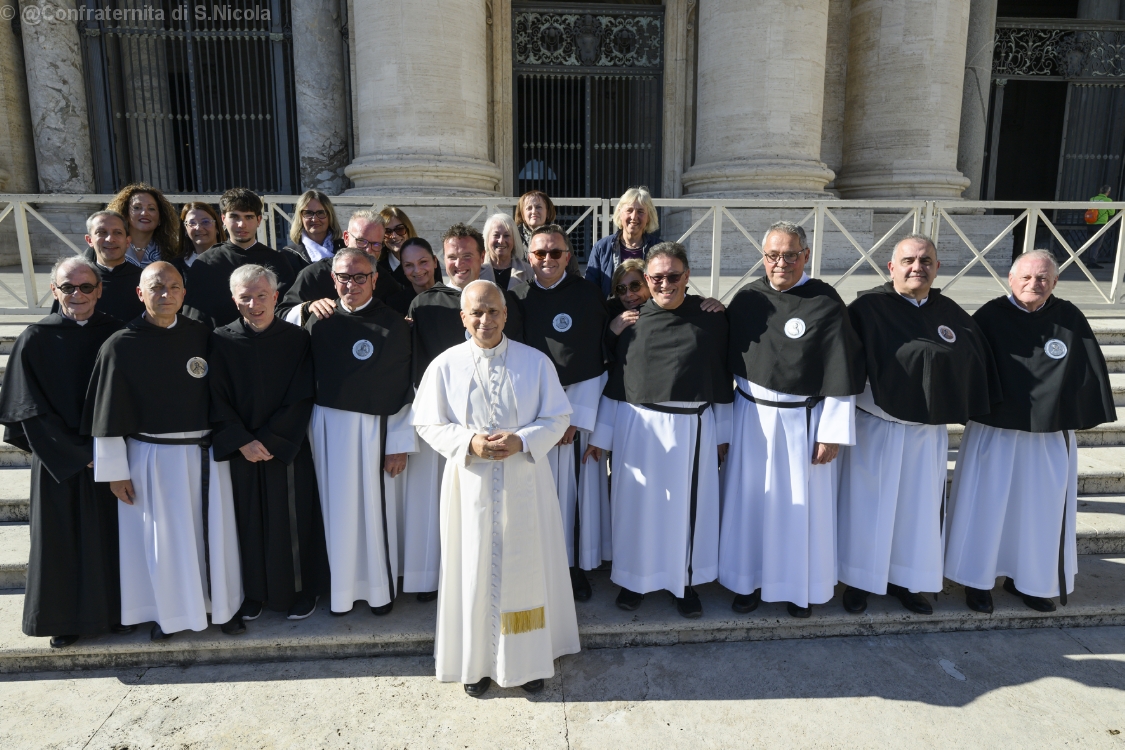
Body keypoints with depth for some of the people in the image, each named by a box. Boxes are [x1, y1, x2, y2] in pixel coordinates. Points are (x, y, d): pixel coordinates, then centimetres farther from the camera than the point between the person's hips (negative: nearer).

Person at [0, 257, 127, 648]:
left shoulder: (116, 334, 0)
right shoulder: (35, 339, -6)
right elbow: (32, 411, -6)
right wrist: (77, 455, -11)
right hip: (58, 461, -1)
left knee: (111, 533, 10)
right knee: (61, 537, 8)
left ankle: (114, 610, 26)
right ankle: (65, 619, 24)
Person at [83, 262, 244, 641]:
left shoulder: (202, 336, -1)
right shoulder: (120, 345, -8)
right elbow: (108, 415, -5)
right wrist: (115, 471, -4)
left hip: (205, 453, 2)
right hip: (151, 457, -2)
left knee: (214, 532, 11)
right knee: (162, 537, 10)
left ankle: (225, 603, 28)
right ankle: (168, 611, 29)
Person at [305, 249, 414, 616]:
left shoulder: (392, 324, -6)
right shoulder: (319, 320, 4)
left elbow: (404, 390, -7)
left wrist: (400, 444, -9)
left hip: (372, 428, -3)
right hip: (325, 425, 3)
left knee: (375, 509, 4)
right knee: (336, 510, 12)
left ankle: (381, 589, 24)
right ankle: (341, 588, 29)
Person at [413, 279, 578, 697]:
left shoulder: (536, 362, -3)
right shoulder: (446, 365, -2)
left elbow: (557, 418, 0)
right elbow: (428, 425, 0)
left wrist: (521, 441, -17)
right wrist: (469, 442, -16)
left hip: (524, 481, 0)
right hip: (470, 483, 0)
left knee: (525, 569, 9)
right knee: (475, 571, 9)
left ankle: (527, 659, 28)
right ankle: (477, 661, 28)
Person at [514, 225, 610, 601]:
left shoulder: (588, 294, -3)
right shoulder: (518, 297, 3)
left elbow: (599, 360, -6)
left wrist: (577, 415, -10)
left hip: (581, 405, -1)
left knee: (576, 486, 5)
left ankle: (577, 565, 20)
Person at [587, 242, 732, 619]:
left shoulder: (711, 317, -1)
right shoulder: (631, 319, 0)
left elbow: (721, 377, 5)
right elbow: (614, 379, 5)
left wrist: (723, 432, 7)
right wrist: (600, 436, 6)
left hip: (693, 429, 0)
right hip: (638, 428, 0)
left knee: (687, 505, 10)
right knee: (638, 504, 9)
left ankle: (686, 582, 30)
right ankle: (635, 579, 29)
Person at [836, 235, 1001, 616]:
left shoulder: (951, 313, 4)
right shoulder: (867, 307, -12)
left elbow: (977, 363, 11)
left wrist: (963, 409, 6)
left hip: (928, 431, 5)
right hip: (874, 428, -4)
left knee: (917, 508, 15)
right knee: (868, 506, 7)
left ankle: (906, 580, 33)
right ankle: (858, 581, 24)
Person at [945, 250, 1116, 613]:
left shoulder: (1070, 318, 1)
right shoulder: (991, 316, -6)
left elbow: (1090, 370, 4)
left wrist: (1079, 416, 1)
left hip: (1051, 435, 3)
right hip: (995, 431, -3)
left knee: (1042, 509, 13)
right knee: (987, 506, 5)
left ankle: (1029, 580, 31)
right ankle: (978, 580, 20)